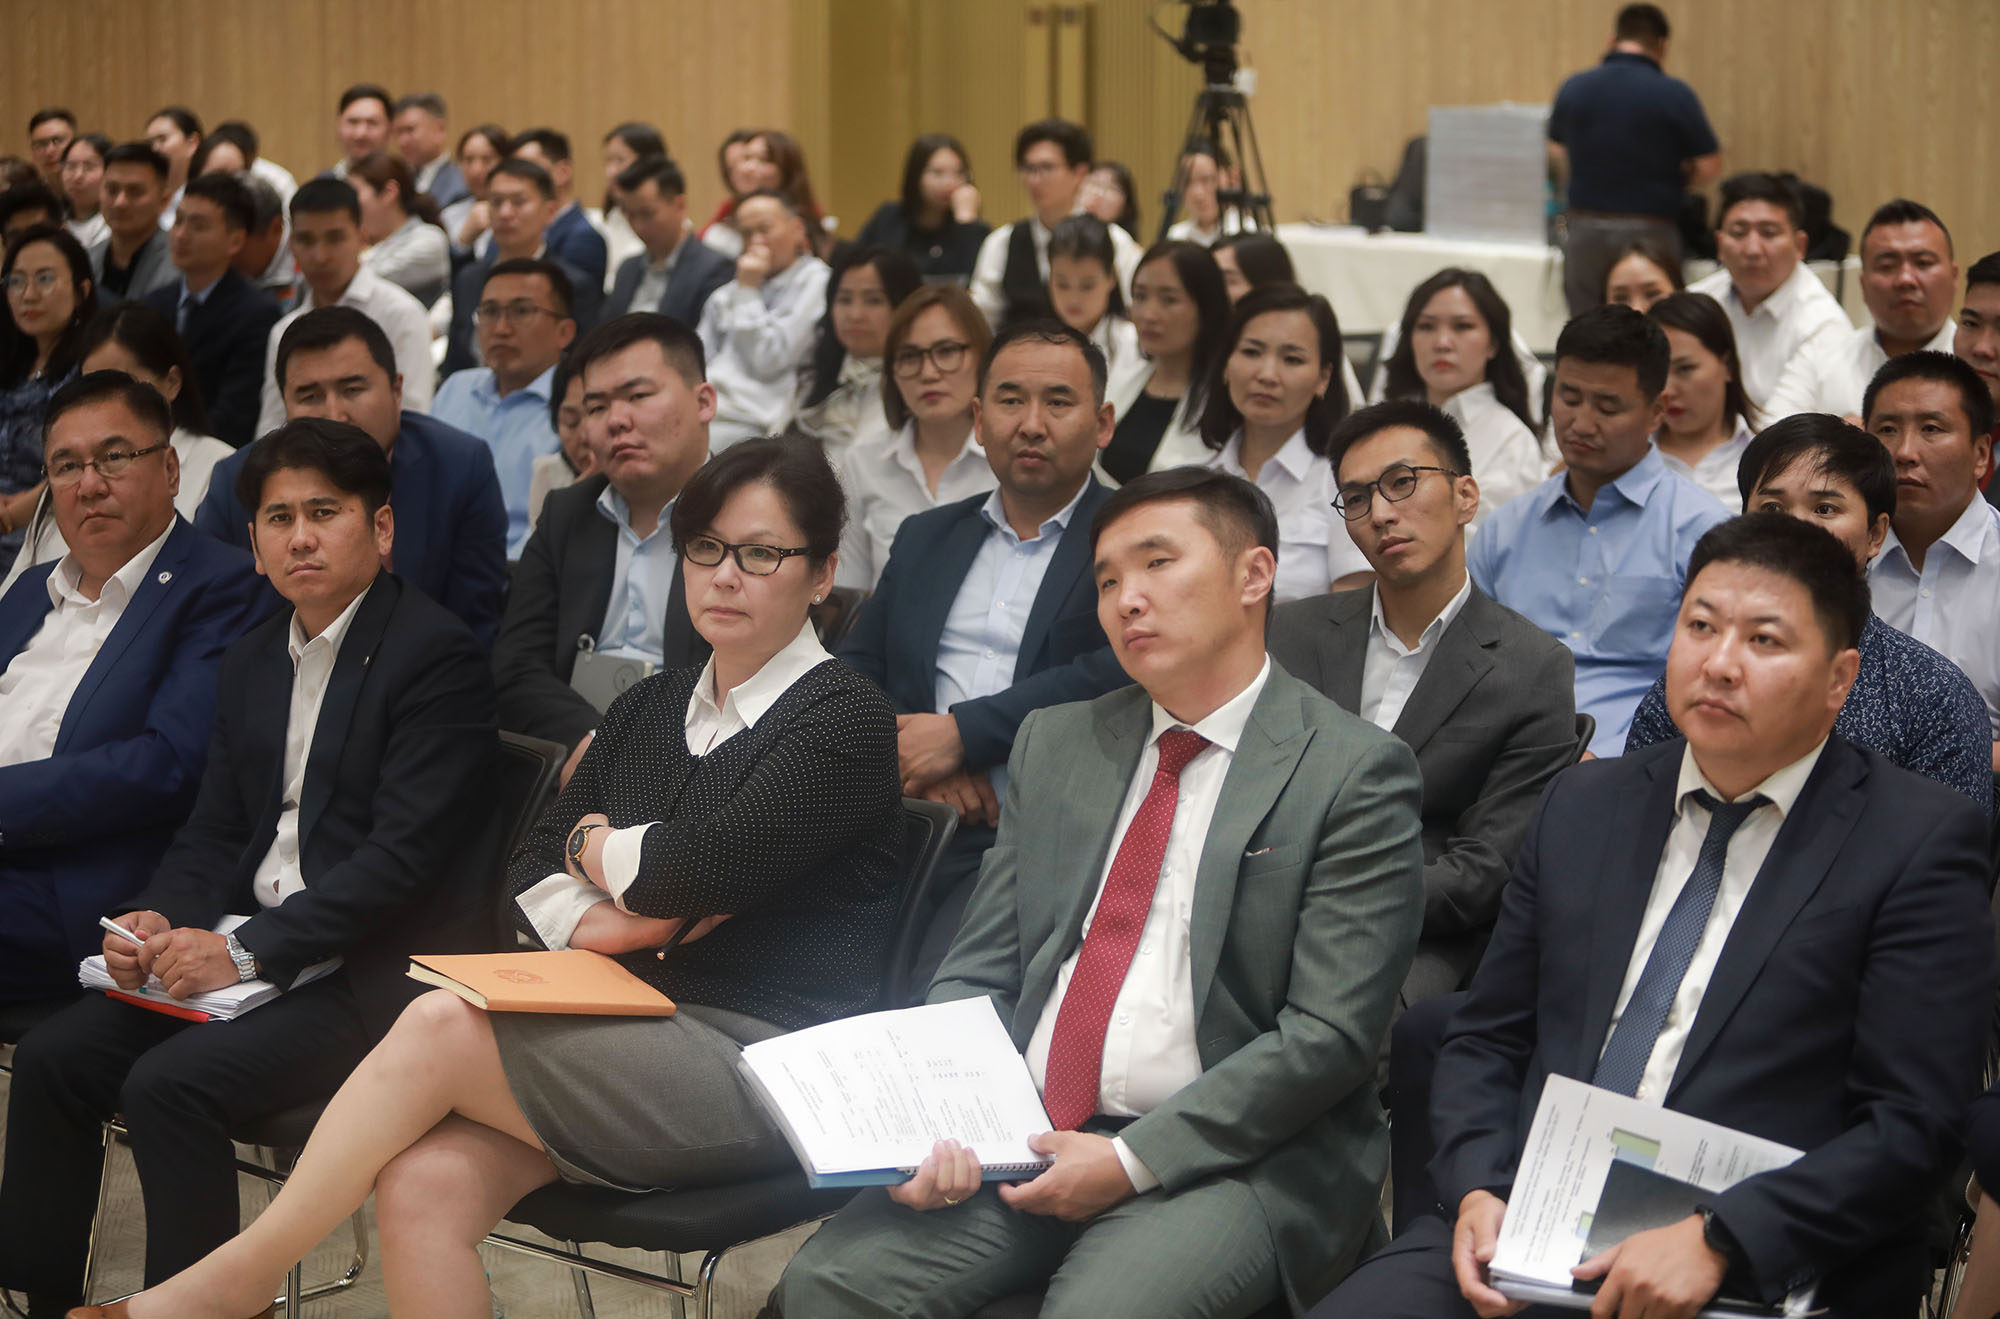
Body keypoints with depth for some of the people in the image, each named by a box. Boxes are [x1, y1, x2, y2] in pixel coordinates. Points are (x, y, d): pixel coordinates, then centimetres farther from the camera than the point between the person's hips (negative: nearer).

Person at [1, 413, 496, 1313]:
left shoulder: (437, 655, -10)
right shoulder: (252, 661, 17)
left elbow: (406, 854, -17)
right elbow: (214, 829, 17)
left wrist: (248, 953, -21)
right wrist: (159, 920, -5)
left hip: (375, 970, -8)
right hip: (243, 944, 8)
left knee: (170, 1083, -26)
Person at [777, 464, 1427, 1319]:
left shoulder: (1354, 773, -2)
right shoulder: (1053, 745, 16)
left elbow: (1326, 1033, -9)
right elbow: (977, 975, 14)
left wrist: (1134, 1161, -15)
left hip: (1226, 1155, -4)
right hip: (1021, 1141, 5)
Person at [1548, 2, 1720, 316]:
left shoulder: (1573, 89, 3)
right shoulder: (1674, 95, -9)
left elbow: (1556, 154, 17)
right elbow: (1709, 167, -5)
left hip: (1585, 229, 3)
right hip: (1650, 229, -3)